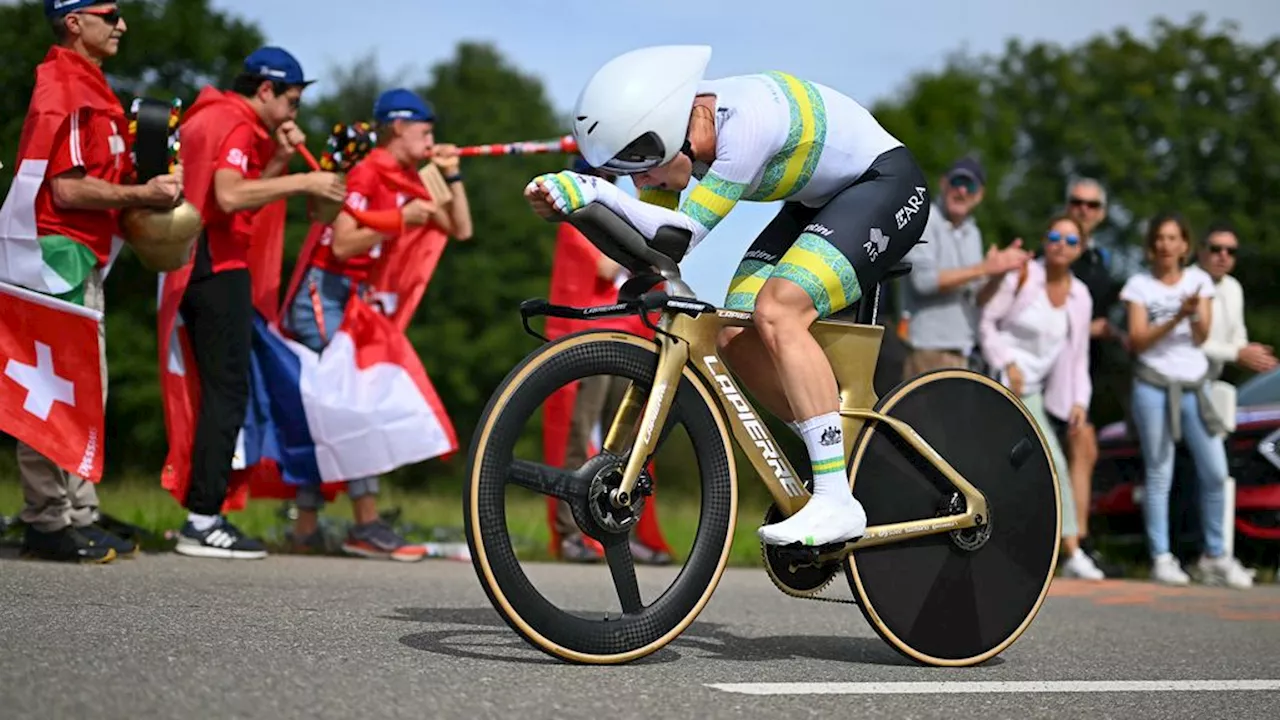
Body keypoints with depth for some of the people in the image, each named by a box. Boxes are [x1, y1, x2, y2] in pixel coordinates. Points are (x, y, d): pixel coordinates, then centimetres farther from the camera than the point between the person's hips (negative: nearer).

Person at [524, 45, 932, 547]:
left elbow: (686, 233, -34)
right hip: (818, 202, 9)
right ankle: (837, 458, 11)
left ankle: (836, 503, -25)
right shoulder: (670, 128, -10)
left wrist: (594, 191, -39)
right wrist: (571, 200, -23)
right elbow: (652, 236, -9)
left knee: (777, 309, -27)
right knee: (736, 337, -5)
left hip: (887, 185, -9)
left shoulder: (745, 121, -33)